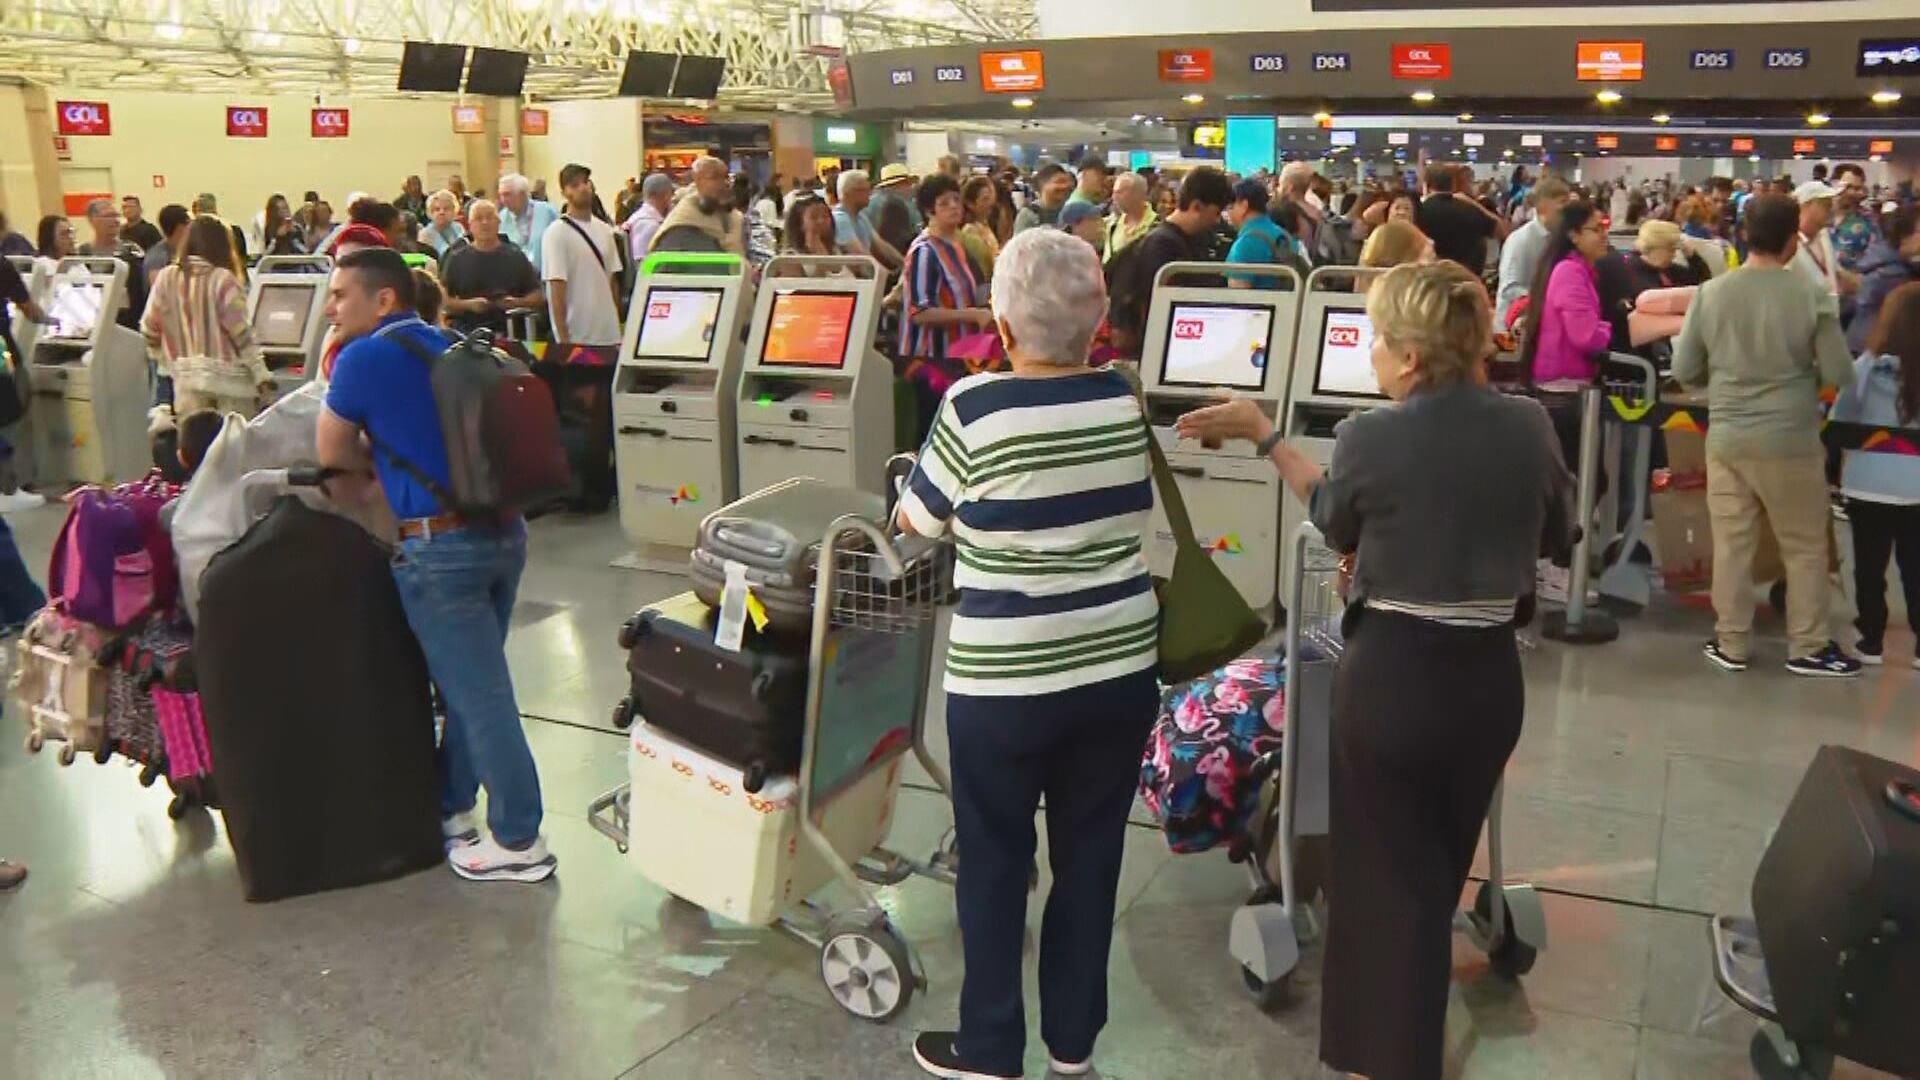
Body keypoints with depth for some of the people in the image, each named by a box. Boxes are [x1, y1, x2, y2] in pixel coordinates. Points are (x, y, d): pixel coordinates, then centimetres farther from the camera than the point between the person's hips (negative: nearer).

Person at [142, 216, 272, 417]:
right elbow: (242, 333, -10)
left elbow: (150, 330, 7)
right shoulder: (222, 280, -7)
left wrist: (167, 362, 21)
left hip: (186, 377, 3)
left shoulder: (166, 278, 3)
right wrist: (262, 375, -8)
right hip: (228, 377, -3)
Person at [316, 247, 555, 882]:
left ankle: (519, 842, 10)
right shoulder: (454, 348, 15)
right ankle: (451, 807, 34)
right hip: (504, 529, 8)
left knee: (479, 695, 1)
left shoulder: (365, 359, -7)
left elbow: (332, 452, 4)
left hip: (442, 545, -8)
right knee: (471, 683, 19)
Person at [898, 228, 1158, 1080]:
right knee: (1090, 858, 16)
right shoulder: (1129, 402, -3)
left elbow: (916, 523, -1)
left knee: (994, 864, 12)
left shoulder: (975, 407, -15)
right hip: (1121, 669, 4)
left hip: (1006, 681, -4)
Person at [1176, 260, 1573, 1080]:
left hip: (1391, 675, -5)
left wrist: (1263, 435, 11)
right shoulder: (1527, 425, -5)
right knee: (1439, 865, 24)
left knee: (1386, 871, 12)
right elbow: (1558, 535, 10)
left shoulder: (1371, 437, -16)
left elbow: (1335, 521, 4)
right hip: (1489, 675, 5)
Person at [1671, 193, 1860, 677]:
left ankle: (1732, 644, 19)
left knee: (1732, 544, 11)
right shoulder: (1812, 295, -12)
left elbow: (1684, 370, 1)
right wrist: (1802, 371, 12)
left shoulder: (1710, 292, -5)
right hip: (1790, 441, -2)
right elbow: (1840, 375, -8)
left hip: (1726, 437, 2)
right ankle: (1808, 647, 21)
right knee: (1805, 547, 12)